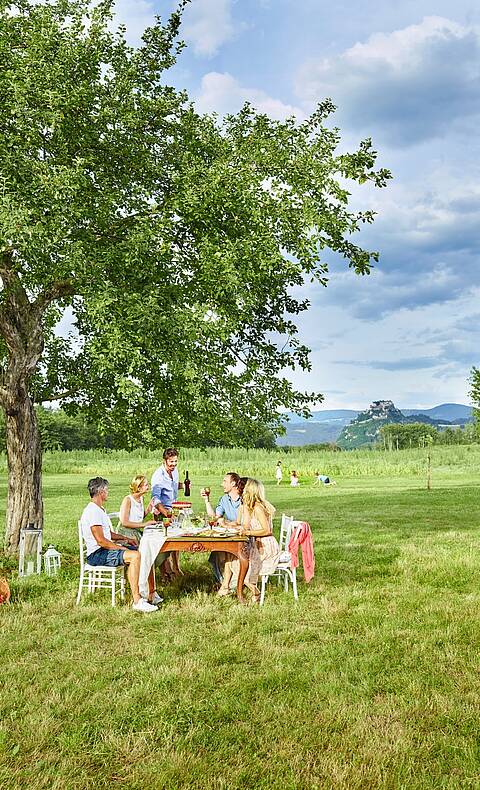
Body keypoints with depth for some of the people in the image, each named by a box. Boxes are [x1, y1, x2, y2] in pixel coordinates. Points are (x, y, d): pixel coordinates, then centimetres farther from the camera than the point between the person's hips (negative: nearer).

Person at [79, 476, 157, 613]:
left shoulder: (100, 510, 18)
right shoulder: (92, 511, -18)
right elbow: (101, 541, -23)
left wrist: (125, 539, 12)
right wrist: (121, 548, -15)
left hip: (105, 549, 11)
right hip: (96, 554, -11)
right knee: (135, 556, -28)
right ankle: (137, 601, -27)